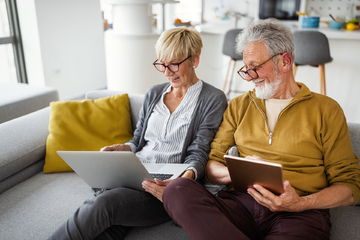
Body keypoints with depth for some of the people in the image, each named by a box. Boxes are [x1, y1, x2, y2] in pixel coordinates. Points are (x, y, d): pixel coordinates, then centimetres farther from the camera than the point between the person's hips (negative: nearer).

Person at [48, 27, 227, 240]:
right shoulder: (153, 94, 17)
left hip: (167, 187, -4)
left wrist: (186, 177, -27)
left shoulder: (213, 99, 0)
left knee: (106, 202, -30)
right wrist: (120, 149, -1)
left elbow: (198, 153, -6)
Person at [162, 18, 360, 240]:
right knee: (177, 190, -26)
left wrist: (301, 203, -12)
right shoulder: (239, 105, 19)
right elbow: (212, 166, 14)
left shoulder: (326, 109, 11)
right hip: (239, 203, 5)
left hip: (299, 214, -4)